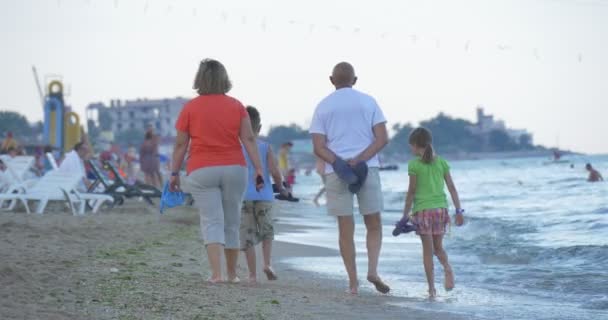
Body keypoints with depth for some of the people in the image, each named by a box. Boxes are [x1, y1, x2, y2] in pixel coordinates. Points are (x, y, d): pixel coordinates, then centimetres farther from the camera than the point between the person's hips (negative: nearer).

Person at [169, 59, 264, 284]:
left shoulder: (190, 108, -1)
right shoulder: (236, 106, 3)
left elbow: (180, 144, -1)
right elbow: (249, 139, -3)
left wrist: (174, 173, 5)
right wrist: (258, 169, -3)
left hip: (202, 171, -2)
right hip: (234, 170, 2)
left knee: (211, 222, -5)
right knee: (232, 222, 13)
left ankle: (216, 273, -21)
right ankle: (232, 273, 23)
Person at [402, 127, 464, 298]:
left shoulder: (414, 165, -5)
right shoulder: (442, 162, 6)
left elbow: (411, 192, -4)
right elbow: (452, 188, 5)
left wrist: (406, 214, 3)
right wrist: (458, 210, 9)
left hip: (423, 210, -3)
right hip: (441, 207, 3)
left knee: (428, 249, 2)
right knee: (438, 246, 15)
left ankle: (431, 287, -1)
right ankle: (447, 268, -16)